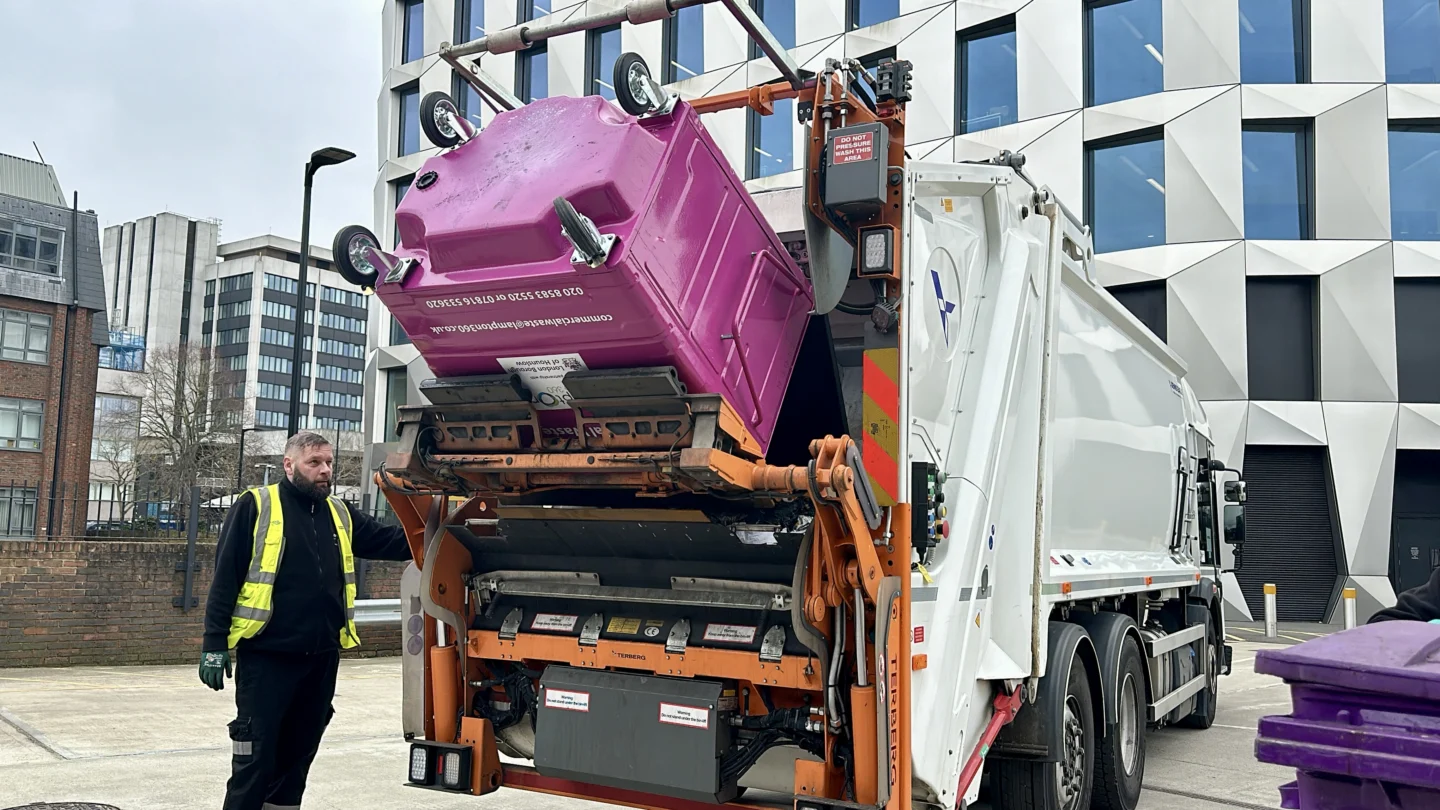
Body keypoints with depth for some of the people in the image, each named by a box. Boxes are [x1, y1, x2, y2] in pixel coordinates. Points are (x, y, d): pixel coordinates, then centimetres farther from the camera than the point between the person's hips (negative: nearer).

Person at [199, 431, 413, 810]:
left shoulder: (341, 514, 11)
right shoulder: (255, 506, -5)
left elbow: (393, 541, 6)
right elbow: (225, 578, -6)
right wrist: (214, 644, -10)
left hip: (321, 658, 6)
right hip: (266, 655, -5)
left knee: (297, 755, 16)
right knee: (256, 758, 0)